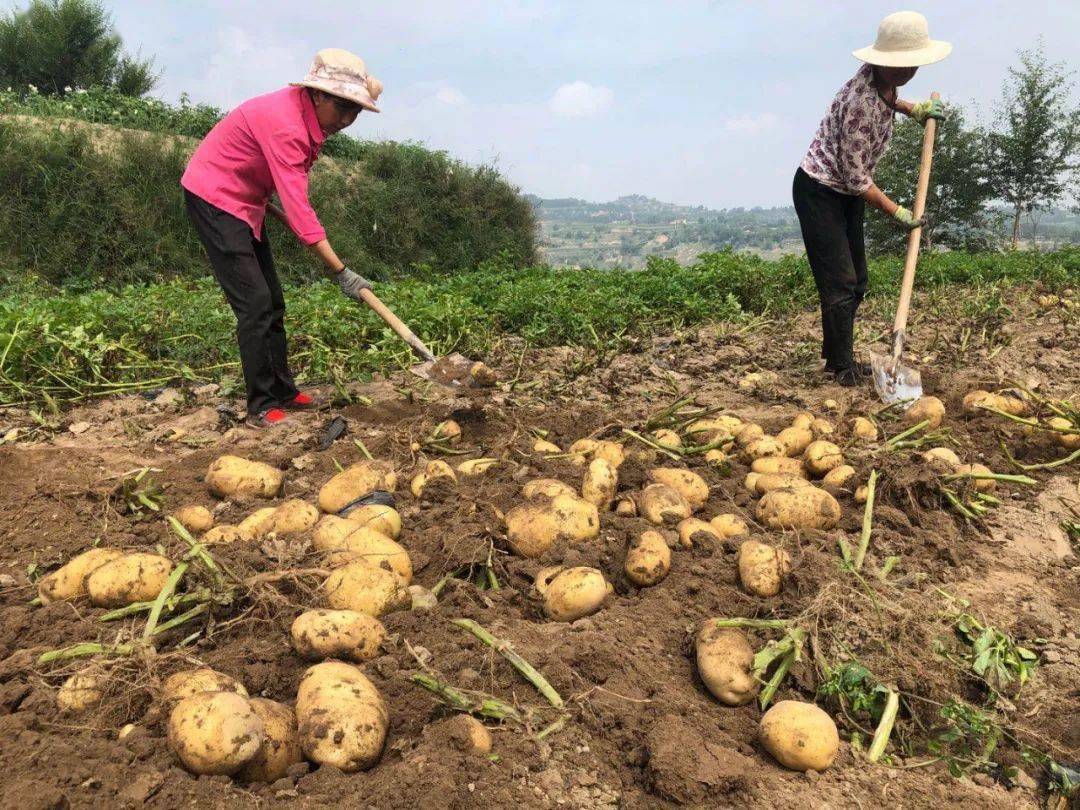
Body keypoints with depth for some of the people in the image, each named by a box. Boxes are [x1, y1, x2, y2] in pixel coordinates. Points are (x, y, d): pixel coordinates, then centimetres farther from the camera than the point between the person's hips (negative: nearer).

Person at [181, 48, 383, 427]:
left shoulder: (308, 115, -1)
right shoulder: (284, 123, -29)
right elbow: (298, 209, -35)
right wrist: (340, 272, -37)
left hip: (244, 202, 10)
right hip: (213, 197, -10)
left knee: (272, 301, 10)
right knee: (255, 304, -14)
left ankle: (281, 392, 19)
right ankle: (262, 407, -7)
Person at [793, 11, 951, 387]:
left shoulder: (878, 78, -4)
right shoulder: (861, 103, -29)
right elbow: (857, 179, -23)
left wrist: (912, 109, 12)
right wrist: (897, 211, -14)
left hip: (847, 194, 9)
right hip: (819, 192, -9)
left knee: (856, 281, 12)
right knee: (840, 284, -8)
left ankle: (836, 356, 24)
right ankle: (842, 368, 2)